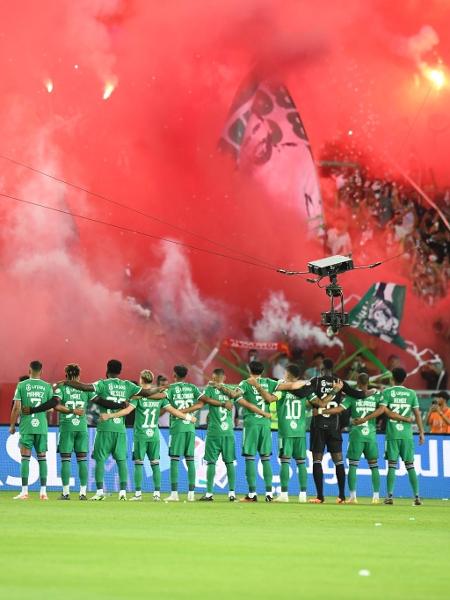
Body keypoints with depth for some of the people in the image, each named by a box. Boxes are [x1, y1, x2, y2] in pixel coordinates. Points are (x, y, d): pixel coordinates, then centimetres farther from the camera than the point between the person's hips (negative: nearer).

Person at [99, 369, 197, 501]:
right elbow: (172, 410, 3)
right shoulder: (160, 396, 3)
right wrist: (188, 417, 15)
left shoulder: (138, 395, -7)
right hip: (154, 435, 3)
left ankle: (138, 493, -1)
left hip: (140, 435, -3)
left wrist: (110, 416, -16)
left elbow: (127, 410, -16)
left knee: (138, 463, 1)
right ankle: (157, 493, 5)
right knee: (155, 464, 7)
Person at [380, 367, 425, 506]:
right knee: (410, 465, 6)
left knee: (392, 465, 1)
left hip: (392, 433, -1)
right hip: (407, 434, 2)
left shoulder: (387, 392, 0)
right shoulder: (411, 393, 6)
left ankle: (390, 495, -6)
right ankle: (416, 496, 1)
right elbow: (417, 414, 4)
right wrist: (421, 432, 9)